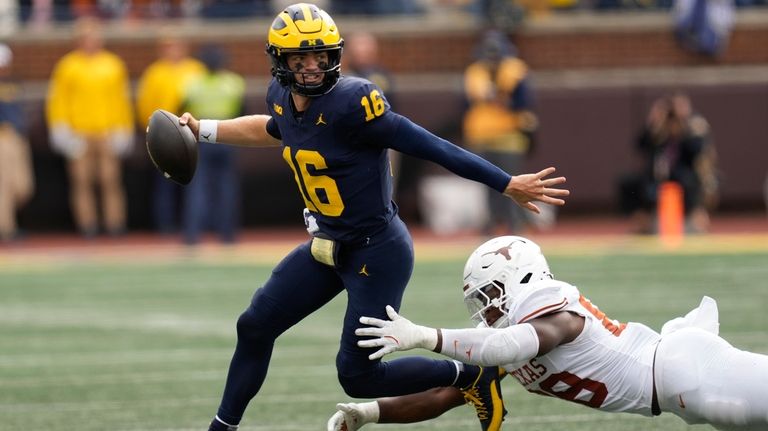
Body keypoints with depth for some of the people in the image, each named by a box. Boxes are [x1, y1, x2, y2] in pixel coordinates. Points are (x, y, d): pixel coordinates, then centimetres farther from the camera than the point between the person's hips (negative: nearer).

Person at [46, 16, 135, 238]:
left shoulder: (114, 64, 10)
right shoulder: (67, 66, 5)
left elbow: (123, 100, 14)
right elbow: (57, 101, 6)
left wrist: (124, 132, 10)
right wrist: (61, 131, -3)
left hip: (108, 134, 1)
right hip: (78, 134, 0)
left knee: (111, 181, -4)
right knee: (82, 182, -1)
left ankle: (115, 225, -3)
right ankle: (87, 226, 1)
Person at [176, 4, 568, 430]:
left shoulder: (351, 102, -25)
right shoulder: (282, 97, -1)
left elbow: (428, 146, -25)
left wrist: (507, 184, -25)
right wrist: (203, 130, 27)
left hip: (377, 252, -8)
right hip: (327, 247, 8)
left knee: (358, 377, -4)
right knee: (254, 327, 13)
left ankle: (469, 375, 12)